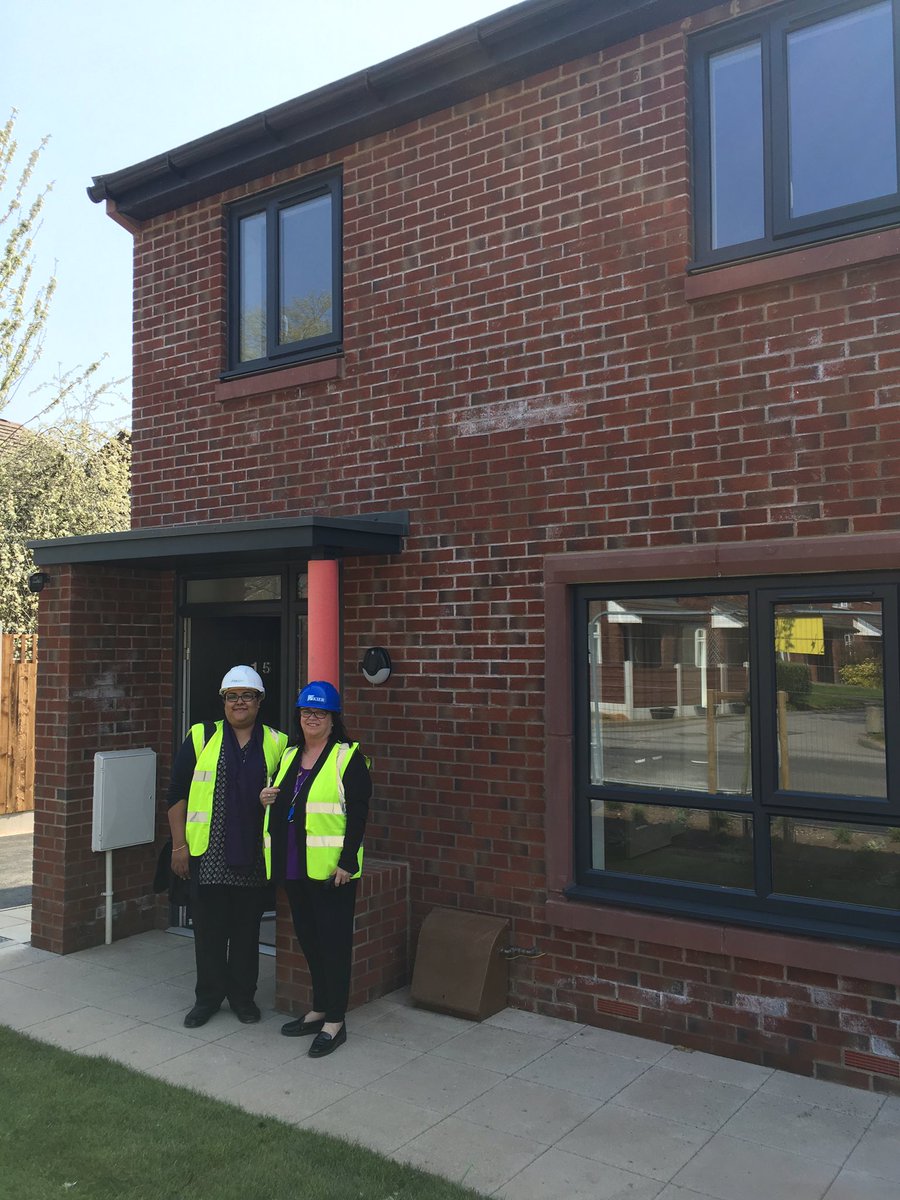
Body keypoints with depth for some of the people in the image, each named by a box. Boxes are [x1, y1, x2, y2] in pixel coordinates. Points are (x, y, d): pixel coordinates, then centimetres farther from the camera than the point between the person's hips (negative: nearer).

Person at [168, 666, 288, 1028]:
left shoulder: (277, 744, 5)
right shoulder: (200, 737, 1)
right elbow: (177, 794, 2)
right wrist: (179, 844, -2)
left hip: (255, 857, 1)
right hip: (207, 855, -1)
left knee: (247, 929, 11)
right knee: (208, 929, 8)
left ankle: (243, 996, 27)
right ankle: (208, 997, 25)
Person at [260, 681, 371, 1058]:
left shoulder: (348, 757, -8)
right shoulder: (289, 755, 13)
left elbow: (357, 814, -13)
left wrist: (347, 862, -18)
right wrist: (266, 799, 2)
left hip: (330, 868, -7)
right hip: (294, 867, 7)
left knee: (333, 940, 0)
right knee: (308, 938, 16)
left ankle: (335, 1022, 11)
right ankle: (319, 1010, 30)